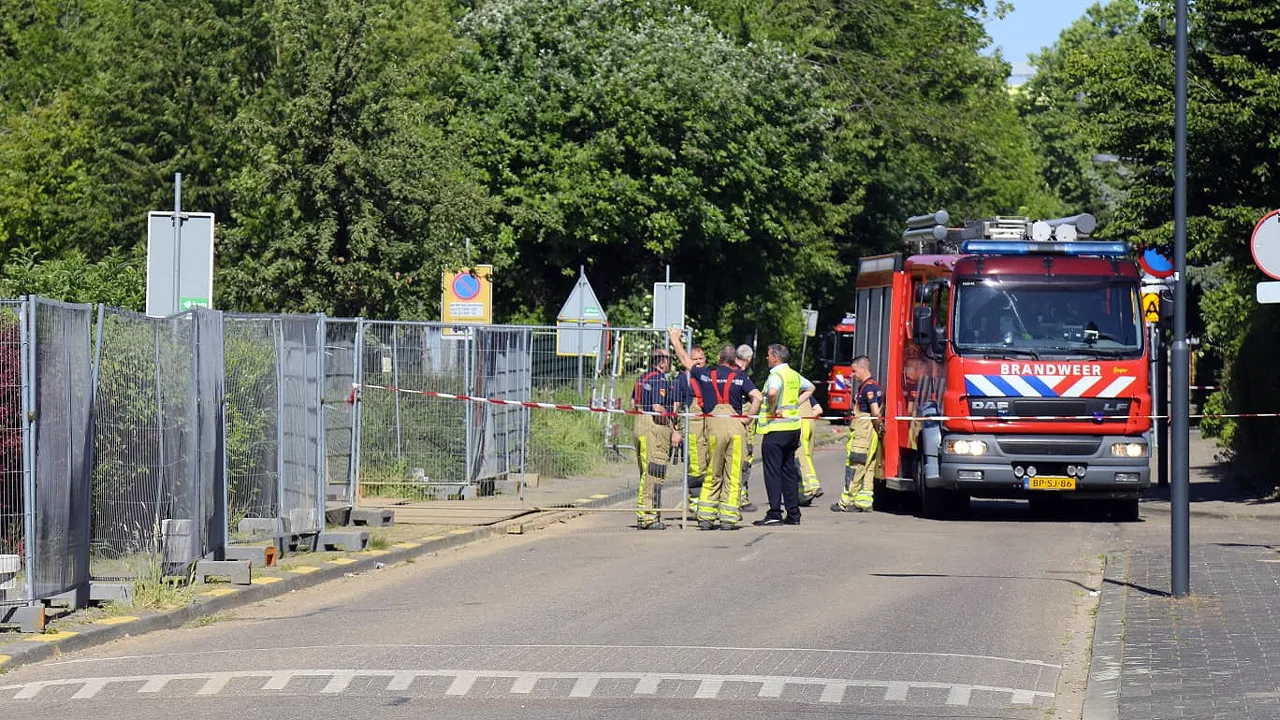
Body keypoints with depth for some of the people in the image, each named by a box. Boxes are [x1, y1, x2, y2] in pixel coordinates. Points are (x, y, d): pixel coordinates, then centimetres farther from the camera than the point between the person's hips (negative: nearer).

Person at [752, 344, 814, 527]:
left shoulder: (776, 375, -13)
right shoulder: (794, 375, 13)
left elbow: (772, 393, -35)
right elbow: (810, 388, 31)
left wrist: (772, 410, -18)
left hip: (776, 429, -8)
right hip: (793, 427, 8)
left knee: (773, 471, -5)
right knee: (789, 471, 13)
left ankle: (775, 513, -10)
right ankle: (793, 514, 14)